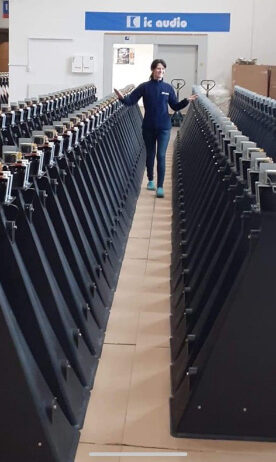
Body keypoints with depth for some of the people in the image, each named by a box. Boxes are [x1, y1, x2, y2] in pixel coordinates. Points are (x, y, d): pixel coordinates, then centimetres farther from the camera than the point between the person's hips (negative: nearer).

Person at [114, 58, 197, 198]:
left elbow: (175, 106, 6)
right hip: (148, 127, 1)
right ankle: (150, 180, 33)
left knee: (161, 156, -7)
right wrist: (122, 97, -27)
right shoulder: (144, 87, -2)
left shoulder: (168, 88, 2)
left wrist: (186, 101, -10)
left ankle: (160, 186, -6)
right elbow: (131, 100, -7)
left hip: (164, 127, 0)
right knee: (150, 154, 14)